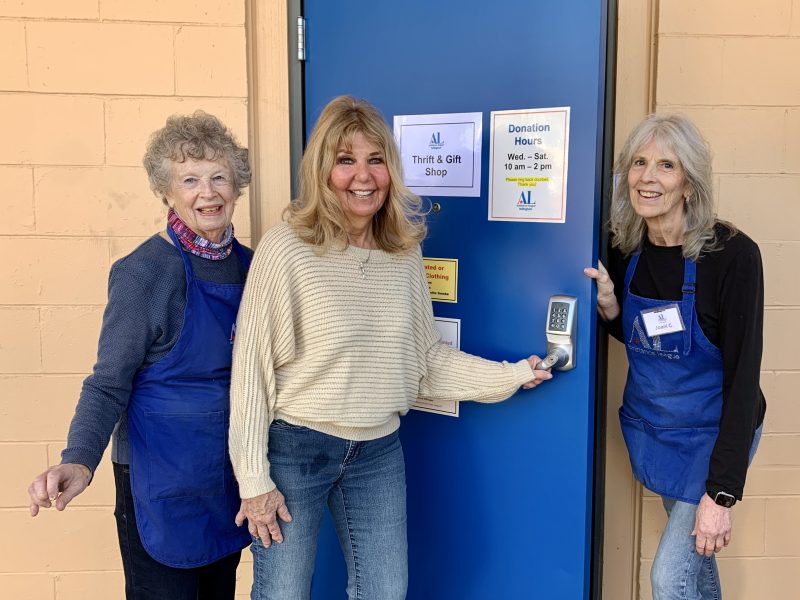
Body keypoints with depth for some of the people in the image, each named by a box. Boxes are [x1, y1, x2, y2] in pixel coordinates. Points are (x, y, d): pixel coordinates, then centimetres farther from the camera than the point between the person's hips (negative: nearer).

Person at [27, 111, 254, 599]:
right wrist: (79, 462, -29)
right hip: (162, 479, -6)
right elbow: (109, 384, -15)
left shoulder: (249, 263, 2)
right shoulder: (143, 271, -16)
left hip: (231, 470, 6)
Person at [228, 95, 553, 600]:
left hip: (380, 451, 5)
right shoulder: (287, 248, -16)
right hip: (295, 446, -4)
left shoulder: (405, 252, -1)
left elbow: (427, 356, 6)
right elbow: (253, 365, -13)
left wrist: (508, 376, -2)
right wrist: (254, 479, -12)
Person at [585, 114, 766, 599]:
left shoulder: (732, 254, -23)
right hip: (649, 427, 5)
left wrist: (722, 491, -23)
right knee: (691, 554, 22)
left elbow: (743, 373, -22)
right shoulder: (625, 250, -7)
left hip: (714, 433, -5)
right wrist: (609, 308, -15)